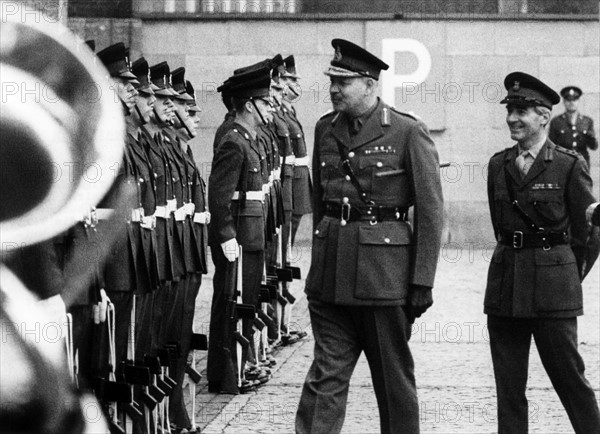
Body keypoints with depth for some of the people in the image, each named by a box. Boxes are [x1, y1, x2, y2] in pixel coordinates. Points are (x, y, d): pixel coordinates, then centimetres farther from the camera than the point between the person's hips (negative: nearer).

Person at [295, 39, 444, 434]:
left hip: (385, 272, -4)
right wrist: (320, 258, 14)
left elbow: (430, 212, -8)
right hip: (331, 273, 4)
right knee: (327, 374, 0)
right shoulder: (326, 129, 8)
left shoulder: (409, 133, -8)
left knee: (394, 378, 8)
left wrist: (422, 281, -10)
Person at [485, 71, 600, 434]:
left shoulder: (570, 165, -5)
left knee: (568, 374, -1)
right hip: (505, 283, 5)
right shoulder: (499, 165, 9)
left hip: (554, 287, -5)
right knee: (508, 384, 5)